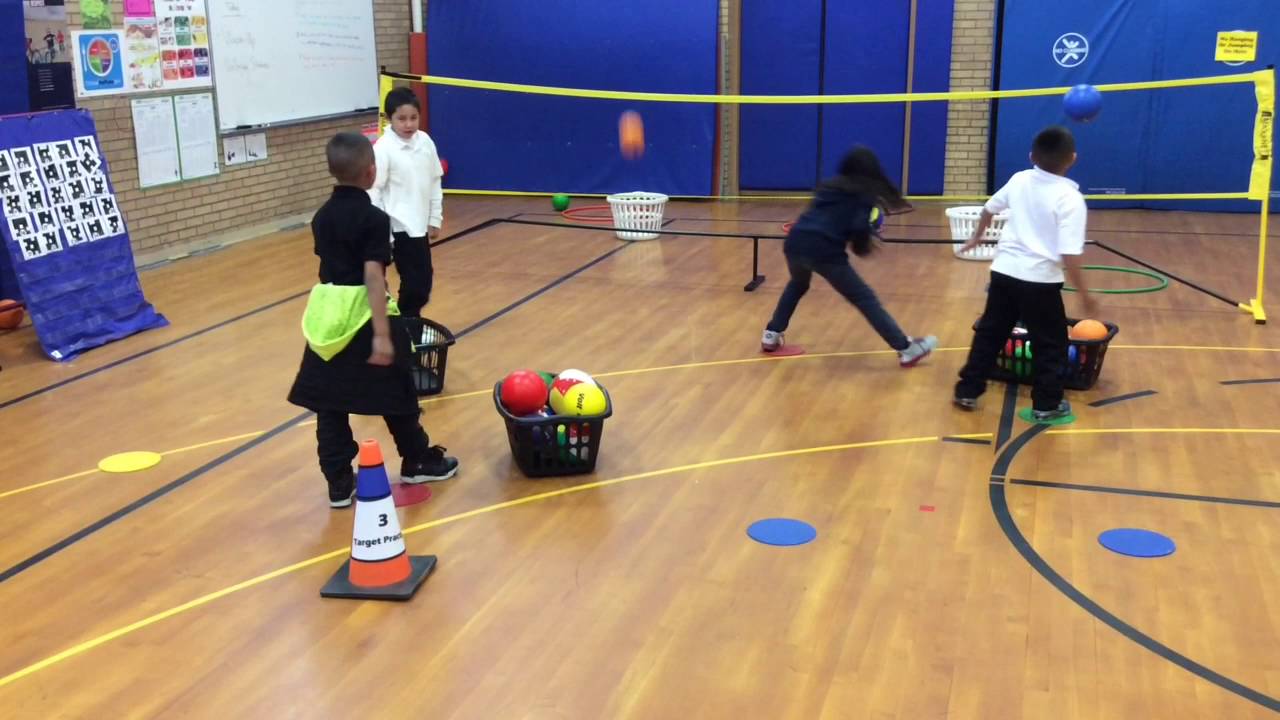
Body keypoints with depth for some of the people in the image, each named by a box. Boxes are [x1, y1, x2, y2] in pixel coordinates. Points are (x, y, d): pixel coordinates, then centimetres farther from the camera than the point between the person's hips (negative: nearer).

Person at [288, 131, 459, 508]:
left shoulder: (322, 216, 7)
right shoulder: (374, 218, -13)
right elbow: (373, 277, -19)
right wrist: (382, 333, -20)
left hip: (327, 315, 6)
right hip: (363, 316, -6)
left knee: (330, 403, 8)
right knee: (397, 393, 12)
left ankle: (339, 484, 13)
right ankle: (420, 462, 29)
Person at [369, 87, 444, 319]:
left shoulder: (425, 141, 3)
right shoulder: (383, 149, -14)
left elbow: (435, 183, 11)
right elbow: (374, 191, -13)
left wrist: (435, 219, 11)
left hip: (420, 225, 6)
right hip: (399, 228, -6)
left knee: (423, 280, 13)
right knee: (416, 282, -6)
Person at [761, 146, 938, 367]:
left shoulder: (830, 185, 23)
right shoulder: (865, 194, 7)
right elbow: (859, 230, -7)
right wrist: (864, 245, 14)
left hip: (796, 242, 5)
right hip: (824, 250, -5)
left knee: (797, 285, 36)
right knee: (865, 298, 4)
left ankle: (772, 335, 33)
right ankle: (906, 348, 6)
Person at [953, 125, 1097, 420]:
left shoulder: (1019, 180, 3)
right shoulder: (1071, 198, -14)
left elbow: (989, 208, 19)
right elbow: (1069, 255, -19)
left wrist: (977, 236, 38)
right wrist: (1083, 292, -8)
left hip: (1004, 270, 5)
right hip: (1040, 279, -5)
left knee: (990, 333, 17)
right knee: (1051, 342, 10)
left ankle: (967, 390, 22)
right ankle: (1046, 405, 14)